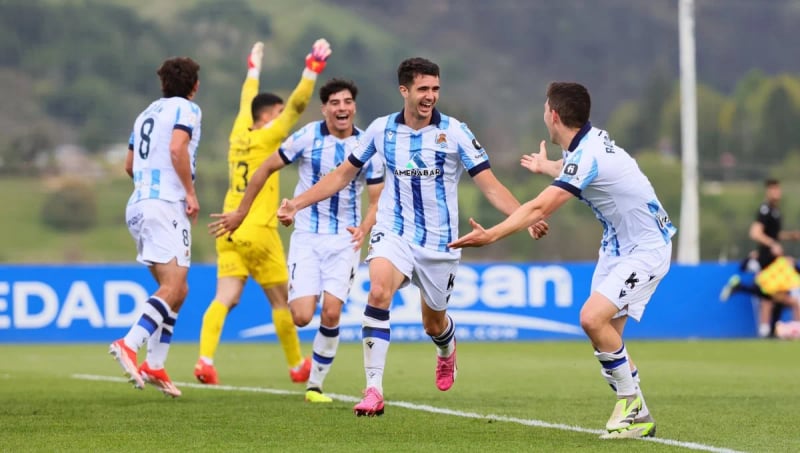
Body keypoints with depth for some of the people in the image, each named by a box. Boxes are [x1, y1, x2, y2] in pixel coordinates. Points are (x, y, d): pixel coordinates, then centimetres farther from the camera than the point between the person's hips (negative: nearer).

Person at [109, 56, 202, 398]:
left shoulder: (148, 113, 21)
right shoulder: (186, 109, -2)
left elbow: (130, 165, 27)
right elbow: (177, 148, -20)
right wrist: (191, 191, -14)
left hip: (139, 205, 9)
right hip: (166, 205, -9)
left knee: (176, 289, 12)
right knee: (173, 287, -16)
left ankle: (154, 365, 7)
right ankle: (129, 344, -31)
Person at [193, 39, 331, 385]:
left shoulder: (240, 133, 11)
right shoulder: (267, 137, -6)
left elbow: (247, 100, 29)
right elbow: (297, 105, -13)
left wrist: (254, 68, 44)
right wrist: (312, 69, -12)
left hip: (229, 232, 6)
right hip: (257, 232, -6)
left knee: (225, 298, -5)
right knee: (281, 301, 8)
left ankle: (205, 359, -23)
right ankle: (297, 366, 18)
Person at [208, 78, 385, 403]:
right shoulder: (307, 137, -6)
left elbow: (378, 200, 3)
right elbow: (266, 169, 4)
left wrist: (365, 228, -18)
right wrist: (240, 213, 7)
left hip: (344, 241, 1)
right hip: (307, 237, -1)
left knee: (331, 314, -15)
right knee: (302, 317, -13)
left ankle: (315, 385, 3)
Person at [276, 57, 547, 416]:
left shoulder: (455, 132, -8)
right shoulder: (381, 129, -2)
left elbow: (490, 186, -9)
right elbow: (342, 175, 10)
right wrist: (296, 203, 3)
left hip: (439, 242, 0)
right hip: (394, 234, 0)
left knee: (434, 323, 13)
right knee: (379, 292, -28)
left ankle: (447, 351, 54)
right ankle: (373, 390, -28)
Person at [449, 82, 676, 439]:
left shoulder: (587, 156, -26)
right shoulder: (590, 139, 3)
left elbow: (539, 209, -32)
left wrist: (490, 236, -36)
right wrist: (546, 166, 51)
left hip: (645, 249, -10)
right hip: (618, 246, 10)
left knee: (593, 318, -24)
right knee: (604, 337, 3)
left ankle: (633, 406, -11)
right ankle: (637, 418, 9)